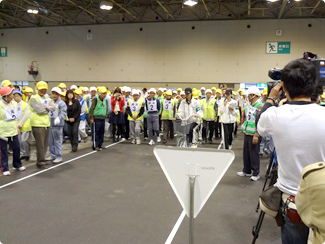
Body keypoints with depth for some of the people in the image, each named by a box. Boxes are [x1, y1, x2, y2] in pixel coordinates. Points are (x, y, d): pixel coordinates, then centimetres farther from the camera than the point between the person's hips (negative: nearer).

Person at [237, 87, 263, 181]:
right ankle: (247, 171, 27)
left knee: (254, 154, -2)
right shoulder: (249, 105, 14)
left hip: (254, 135, -8)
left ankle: (256, 173, 10)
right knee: (246, 153, 14)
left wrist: (256, 135, -22)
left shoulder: (260, 106, -14)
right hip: (247, 133, 8)